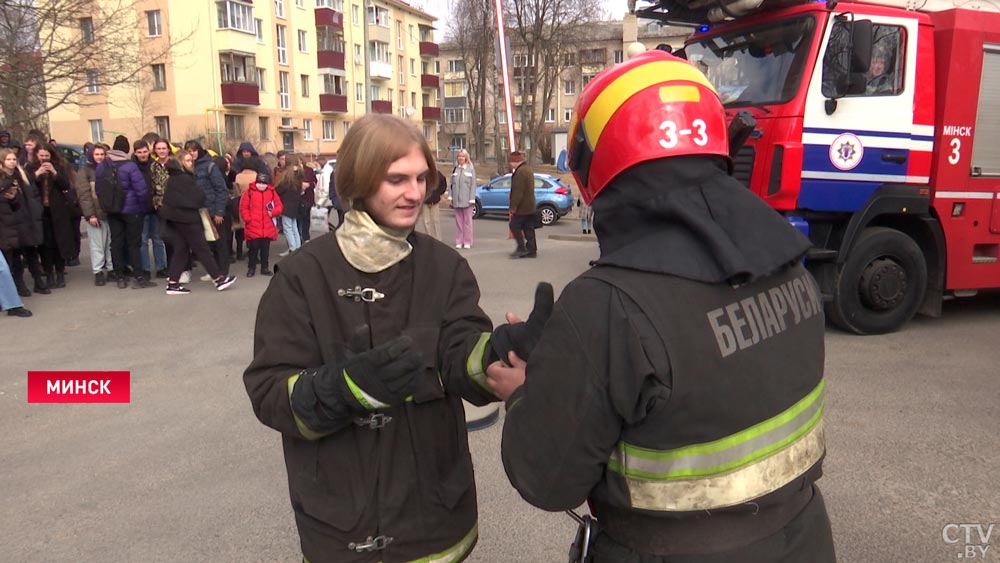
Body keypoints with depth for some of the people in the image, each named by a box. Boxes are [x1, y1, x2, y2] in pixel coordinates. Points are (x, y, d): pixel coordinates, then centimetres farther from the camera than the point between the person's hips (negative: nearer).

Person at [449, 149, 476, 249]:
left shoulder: (471, 169, 0)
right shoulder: (455, 169, 11)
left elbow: (473, 185, -3)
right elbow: (451, 183, 10)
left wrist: (472, 199, -9)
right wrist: (450, 196, 0)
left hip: (466, 199, -3)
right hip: (456, 200, 3)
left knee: (467, 221, 1)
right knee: (458, 221, 7)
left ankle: (467, 242, 6)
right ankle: (459, 241, 13)